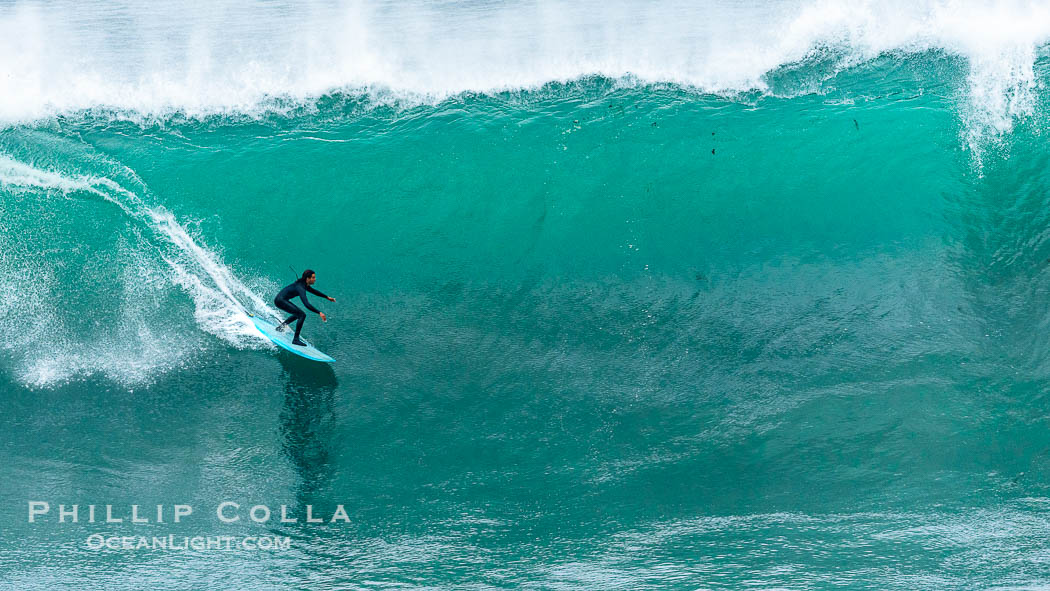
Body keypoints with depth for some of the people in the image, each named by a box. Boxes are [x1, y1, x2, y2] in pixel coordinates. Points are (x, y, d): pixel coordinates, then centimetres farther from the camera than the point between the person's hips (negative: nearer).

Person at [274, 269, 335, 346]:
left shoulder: (304, 284, 5)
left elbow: (314, 291, 25)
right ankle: (296, 339, -16)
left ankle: (281, 326, 34)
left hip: (280, 300, 10)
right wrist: (319, 312, -37)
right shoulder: (300, 288, -24)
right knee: (302, 315, -17)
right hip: (280, 300, -10)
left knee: (298, 313, 27)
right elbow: (307, 304, -34)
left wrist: (327, 297, 28)